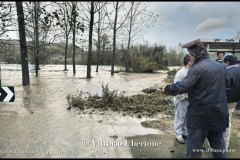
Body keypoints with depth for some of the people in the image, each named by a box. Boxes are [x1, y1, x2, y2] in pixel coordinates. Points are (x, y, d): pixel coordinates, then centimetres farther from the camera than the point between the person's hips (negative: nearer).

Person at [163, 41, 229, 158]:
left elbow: (183, 86, -29)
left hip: (200, 114, -7)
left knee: (194, 144, 8)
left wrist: (168, 88, -16)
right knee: (218, 142, 22)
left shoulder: (196, 68, -19)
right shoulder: (221, 67, 5)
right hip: (219, 112, 7)